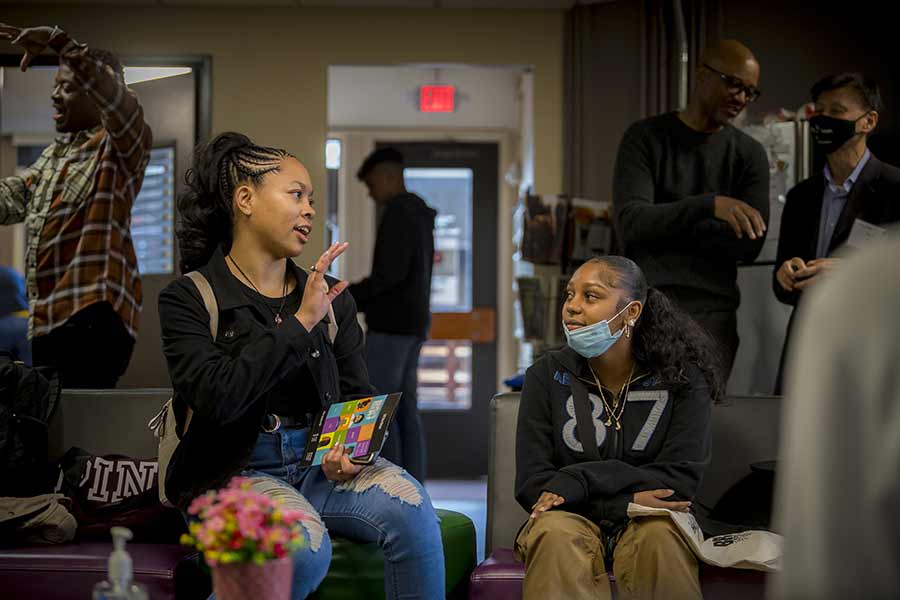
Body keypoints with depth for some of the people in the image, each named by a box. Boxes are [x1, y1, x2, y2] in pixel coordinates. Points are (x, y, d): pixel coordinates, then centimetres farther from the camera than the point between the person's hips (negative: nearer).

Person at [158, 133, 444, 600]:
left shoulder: (331, 299, 12)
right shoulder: (188, 298, -2)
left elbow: (357, 397, 14)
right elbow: (217, 399, -17)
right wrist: (300, 323, -17)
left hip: (319, 464, 4)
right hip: (235, 471, -4)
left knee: (409, 505, -26)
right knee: (305, 547, -33)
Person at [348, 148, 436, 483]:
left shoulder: (398, 213, -12)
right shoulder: (420, 216, 19)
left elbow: (391, 273, -22)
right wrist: (356, 302, 23)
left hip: (392, 324, -10)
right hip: (412, 323, 10)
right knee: (405, 409, 8)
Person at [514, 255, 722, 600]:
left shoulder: (681, 377, -2)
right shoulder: (547, 375, 1)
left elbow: (682, 480, -9)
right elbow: (530, 483, -5)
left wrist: (581, 480, -18)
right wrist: (627, 500, -17)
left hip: (649, 521, 0)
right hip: (572, 518, 0)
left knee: (659, 536, -34)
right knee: (555, 535, -34)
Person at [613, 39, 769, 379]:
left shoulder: (750, 155, 10)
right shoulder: (645, 138, 4)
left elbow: (750, 244, 1)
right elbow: (629, 223, -10)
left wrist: (662, 224, -5)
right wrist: (709, 205, -23)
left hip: (712, 313, 1)